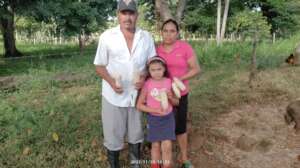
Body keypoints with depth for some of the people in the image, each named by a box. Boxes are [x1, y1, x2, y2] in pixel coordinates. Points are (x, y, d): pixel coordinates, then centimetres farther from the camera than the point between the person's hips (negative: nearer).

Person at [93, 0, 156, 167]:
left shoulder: (146, 37, -3)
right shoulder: (107, 36, -9)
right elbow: (99, 65, -3)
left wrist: (145, 77, -16)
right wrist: (111, 81, -21)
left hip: (137, 94, 2)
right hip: (113, 95, -2)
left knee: (136, 133, 18)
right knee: (114, 135, 11)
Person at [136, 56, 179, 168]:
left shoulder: (169, 82, -7)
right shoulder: (147, 84, -12)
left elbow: (176, 102, 3)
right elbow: (139, 105, -9)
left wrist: (170, 97, -19)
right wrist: (155, 110, -20)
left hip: (168, 118, 1)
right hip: (153, 119, -1)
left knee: (167, 146, -3)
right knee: (155, 146, 12)